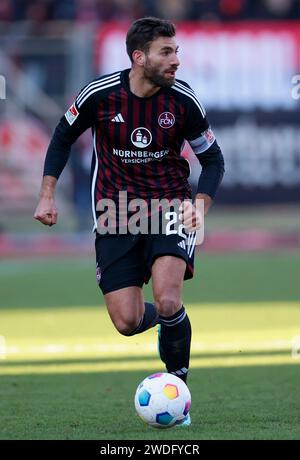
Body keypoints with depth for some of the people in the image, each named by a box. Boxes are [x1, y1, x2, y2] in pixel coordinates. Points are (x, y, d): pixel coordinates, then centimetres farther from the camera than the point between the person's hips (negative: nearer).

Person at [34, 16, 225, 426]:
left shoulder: (183, 100, -9)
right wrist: (47, 194, 4)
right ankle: (166, 317, 32)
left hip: (169, 208, -1)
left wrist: (200, 205, -12)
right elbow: (63, 137, 9)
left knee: (167, 302, -25)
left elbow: (213, 158, 5)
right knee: (127, 323, -6)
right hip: (115, 215, 1)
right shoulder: (100, 94, -10)